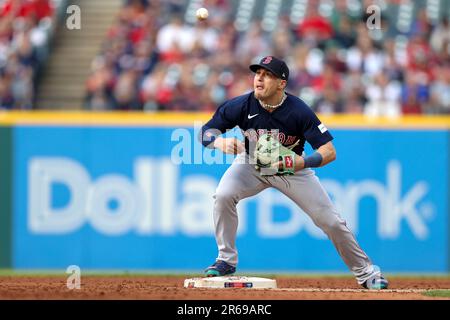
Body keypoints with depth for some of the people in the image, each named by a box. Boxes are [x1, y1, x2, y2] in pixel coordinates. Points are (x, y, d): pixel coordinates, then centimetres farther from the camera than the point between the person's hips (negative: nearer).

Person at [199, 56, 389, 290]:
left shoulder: (299, 111, -29)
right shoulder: (242, 106, -25)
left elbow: (329, 152, -29)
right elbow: (205, 132, -18)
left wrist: (304, 162, -49)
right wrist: (220, 142, -42)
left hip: (293, 167, -1)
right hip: (251, 164, 1)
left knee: (331, 221, -3)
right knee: (223, 195, -27)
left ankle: (364, 272, 18)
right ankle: (226, 260, -10)